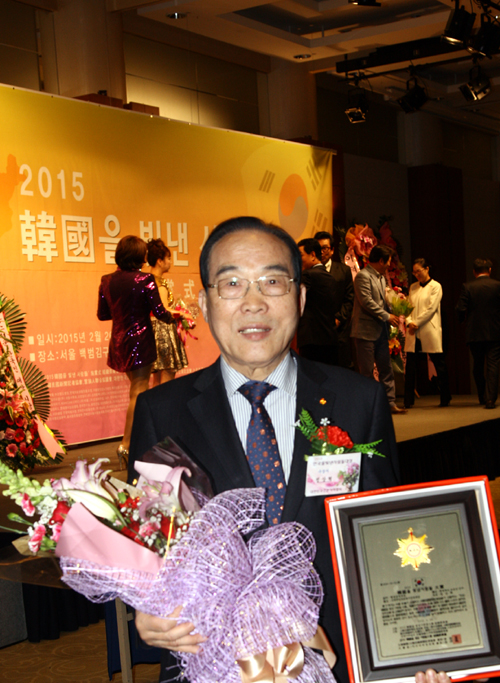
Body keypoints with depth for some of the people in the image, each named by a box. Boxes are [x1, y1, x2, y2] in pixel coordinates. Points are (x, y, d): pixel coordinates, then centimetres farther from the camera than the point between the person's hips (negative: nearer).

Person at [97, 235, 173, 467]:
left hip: (119, 341, 6)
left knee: (138, 390, 21)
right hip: (141, 341, -6)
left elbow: (102, 314, 7)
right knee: (138, 393, -1)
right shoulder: (145, 280, -13)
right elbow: (159, 312, -13)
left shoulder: (107, 281, 2)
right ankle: (127, 444, -6)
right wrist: (171, 317, 8)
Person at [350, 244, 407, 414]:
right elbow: (367, 302, -20)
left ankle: (390, 403, 11)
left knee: (386, 370, 8)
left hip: (380, 330, 9)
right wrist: (386, 316, -17)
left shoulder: (381, 277, 17)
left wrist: (392, 314, 4)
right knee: (366, 372, -3)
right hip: (366, 331, -9)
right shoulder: (363, 276, -12)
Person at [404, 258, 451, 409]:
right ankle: (408, 401, 4)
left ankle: (445, 399, 13)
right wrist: (409, 322, -7)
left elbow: (431, 309, -9)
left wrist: (416, 323, -11)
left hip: (429, 331, -5)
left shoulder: (435, 287, -1)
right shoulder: (413, 287, 16)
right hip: (414, 332, 5)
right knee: (410, 366, 0)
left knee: (439, 365, 2)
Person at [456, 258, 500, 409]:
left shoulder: (467, 287, -5)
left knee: (478, 365, 15)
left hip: (474, 333, 1)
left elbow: (460, 309, -10)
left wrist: (466, 319, 11)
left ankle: (482, 397, 23)